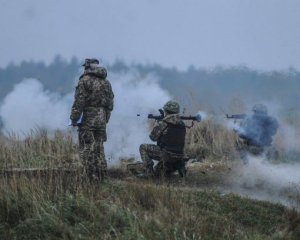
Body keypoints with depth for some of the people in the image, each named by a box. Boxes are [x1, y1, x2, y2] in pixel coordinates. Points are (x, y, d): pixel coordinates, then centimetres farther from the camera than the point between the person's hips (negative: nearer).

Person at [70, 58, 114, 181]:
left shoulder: (85, 80, -8)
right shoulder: (106, 82, 13)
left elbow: (79, 101, -12)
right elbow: (110, 103, 16)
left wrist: (74, 118, -8)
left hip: (88, 120, -7)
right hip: (102, 120, 7)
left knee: (87, 149, -5)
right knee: (99, 148, 13)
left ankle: (92, 177, -11)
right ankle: (101, 177, 13)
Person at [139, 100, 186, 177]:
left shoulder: (162, 124, -13)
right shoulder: (182, 125, 6)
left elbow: (153, 137, 0)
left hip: (166, 155, -7)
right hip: (179, 156, 7)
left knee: (143, 148, 10)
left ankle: (148, 172, 4)